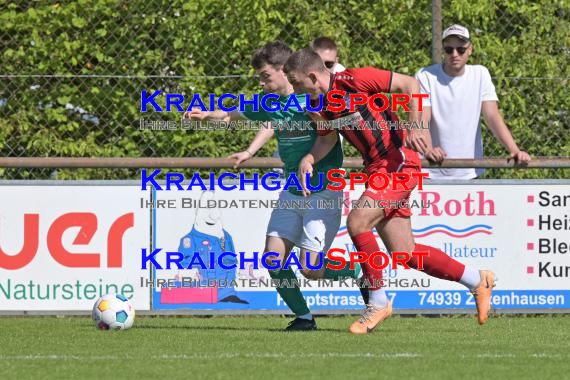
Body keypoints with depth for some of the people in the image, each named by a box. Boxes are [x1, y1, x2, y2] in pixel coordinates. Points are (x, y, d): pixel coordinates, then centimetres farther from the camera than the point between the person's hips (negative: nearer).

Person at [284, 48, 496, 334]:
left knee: (357, 222, -21)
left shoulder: (354, 79, -16)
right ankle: (478, 281, 20)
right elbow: (327, 139, 19)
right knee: (404, 254, 4)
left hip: (400, 163, -8)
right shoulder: (316, 104, 5)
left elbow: (409, 84, -11)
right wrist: (308, 160, -1)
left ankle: (378, 301, -7)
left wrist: (415, 127, -21)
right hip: (377, 169, 8)